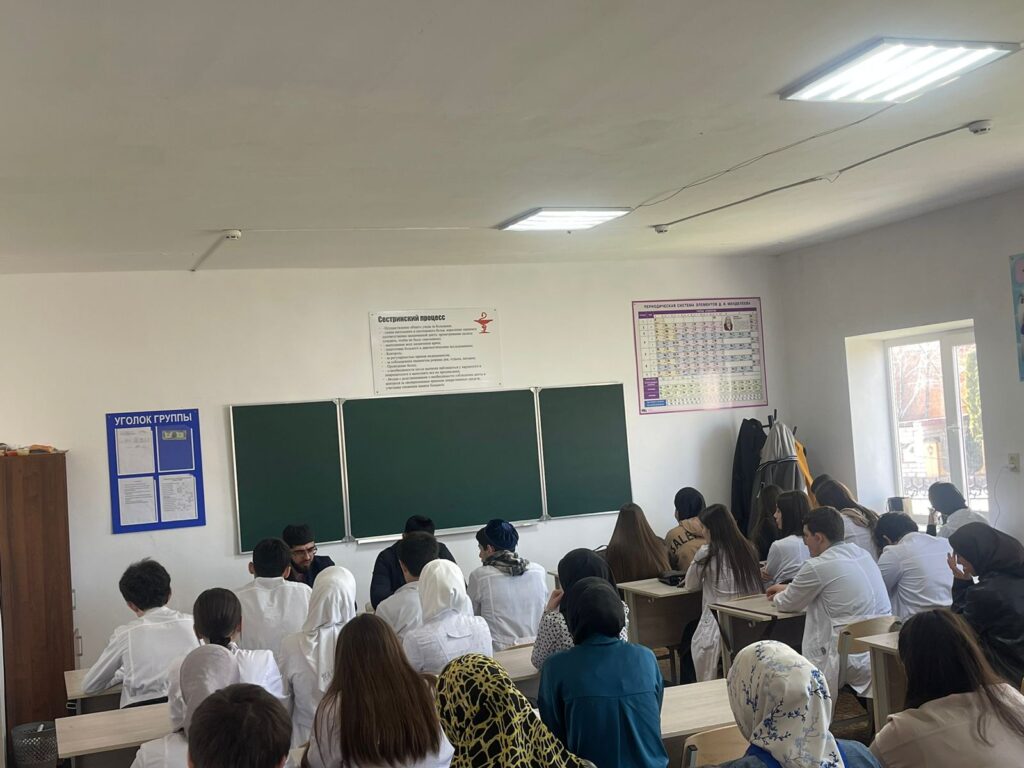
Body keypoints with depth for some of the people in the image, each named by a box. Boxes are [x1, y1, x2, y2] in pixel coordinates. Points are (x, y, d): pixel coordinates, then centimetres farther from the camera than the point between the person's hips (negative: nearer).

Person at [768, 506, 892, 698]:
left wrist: (779, 597, 25)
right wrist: (789, 588, 34)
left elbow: (789, 604, 3)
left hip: (855, 662, -8)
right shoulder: (863, 554, 9)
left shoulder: (817, 567, -14)